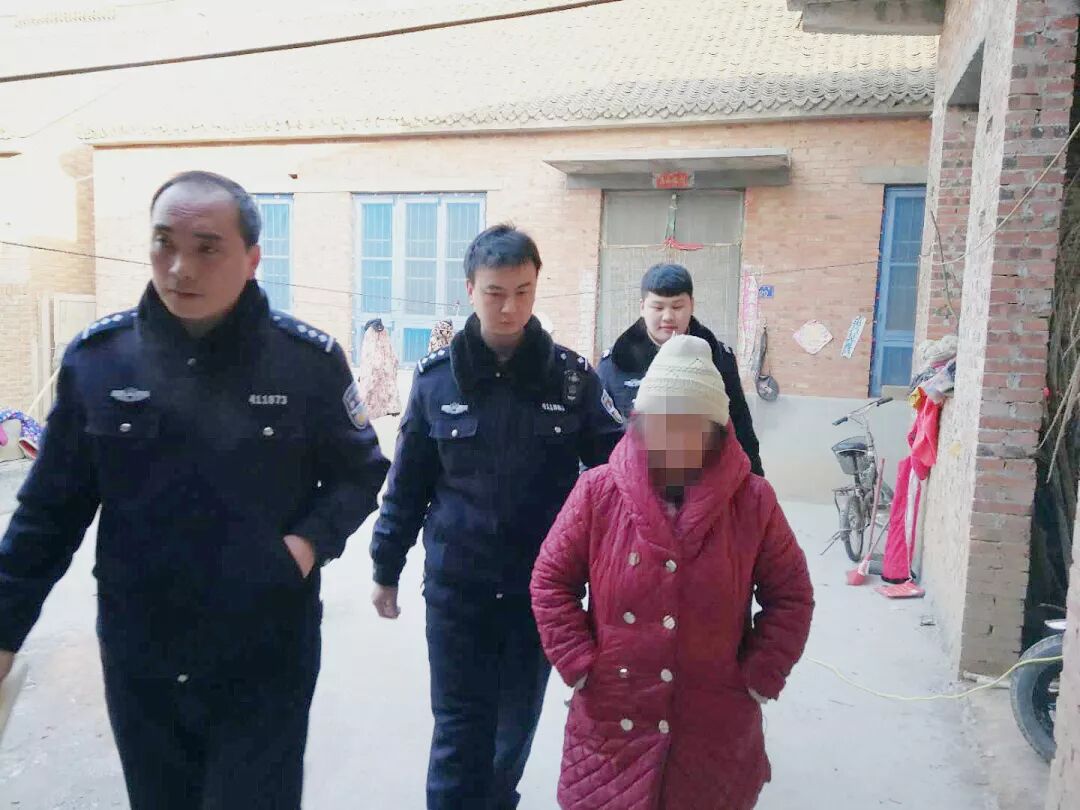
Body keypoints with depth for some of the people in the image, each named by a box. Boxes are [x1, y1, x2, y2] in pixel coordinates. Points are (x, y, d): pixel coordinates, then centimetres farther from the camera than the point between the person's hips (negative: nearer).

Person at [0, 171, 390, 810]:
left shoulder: (308, 359, -12)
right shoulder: (97, 357, -6)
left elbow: (360, 474, 0)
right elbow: (52, 509, 3)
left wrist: (310, 540, -17)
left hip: (267, 661, -3)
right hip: (137, 662, 3)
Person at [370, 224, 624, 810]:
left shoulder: (572, 376, -5)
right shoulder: (436, 376, -4)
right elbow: (407, 482, 3)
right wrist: (386, 568, 7)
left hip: (542, 587, 1)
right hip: (456, 586, -1)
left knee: (516, 726, 18)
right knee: (458, 729, 7)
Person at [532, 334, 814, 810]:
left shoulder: (752, 501, -7)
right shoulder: (598, 491, -8)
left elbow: (791, 596, 0)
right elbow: (551, 582, -2)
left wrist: (758, 679, -5)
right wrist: (581, 667, -7)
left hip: (714, 726, 0)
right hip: (611, 719, 0)